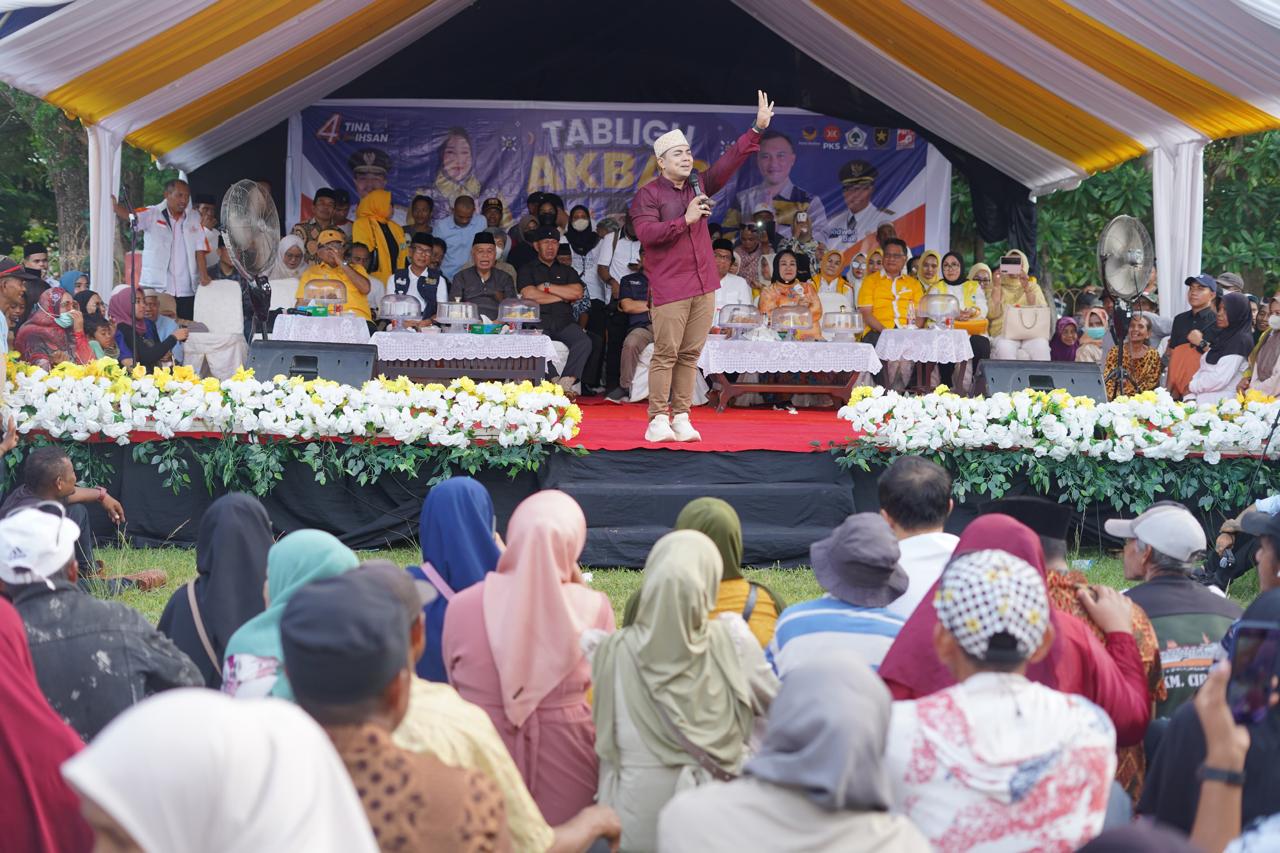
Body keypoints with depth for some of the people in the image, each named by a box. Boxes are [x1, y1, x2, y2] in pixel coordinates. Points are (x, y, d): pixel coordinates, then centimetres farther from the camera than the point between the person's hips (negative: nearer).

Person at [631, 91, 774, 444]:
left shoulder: (699, 186, 14)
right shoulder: (648, 194, -3)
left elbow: (729, 161, 11)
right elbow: (646, 232, -16)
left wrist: (758, 129, 3)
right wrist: (685, 220, -18)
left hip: (703, 287, 6)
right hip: (669, 289, -6)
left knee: (690, 354, 6)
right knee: (666, 354, -6)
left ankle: (681, 418, 10)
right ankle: (658, 421, -4)